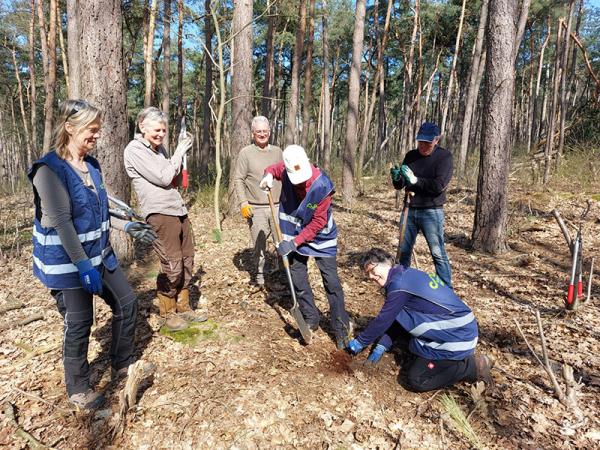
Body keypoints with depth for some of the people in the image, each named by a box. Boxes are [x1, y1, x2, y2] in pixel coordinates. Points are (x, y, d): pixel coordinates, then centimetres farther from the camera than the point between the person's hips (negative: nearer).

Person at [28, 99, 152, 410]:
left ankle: (122, 365, 33)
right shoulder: (50, 169, -18)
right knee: (79, 323, 4)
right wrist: (83, 266, -24)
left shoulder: (91, 165, 6)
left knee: (126, 303, 12)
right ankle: (78, 389, 27)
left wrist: (127, 226, 9)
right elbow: (61, 221, -22)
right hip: (67, 262, -8)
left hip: (100, 254, 8)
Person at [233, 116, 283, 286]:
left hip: (277, 206, 3)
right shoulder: (245, 153, -1)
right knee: (259, 245, 5)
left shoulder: (277, 151, 11)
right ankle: (259, 274, 24)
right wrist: (243, 203, -11)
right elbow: (238, 180, -2)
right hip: (256, 209, -3)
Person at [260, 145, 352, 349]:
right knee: (298, 281, 10)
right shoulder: (285, 171, -16)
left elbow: (318, 223, -24)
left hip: (321, 238, -4)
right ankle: (311, 320, 27)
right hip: (295, 236, 5)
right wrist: (269, 175, -12)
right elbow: (274, 168, 12)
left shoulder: (322, 186, -29)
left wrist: (295, 242, -25)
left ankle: (341, 328, 10)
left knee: (331, 282, -3)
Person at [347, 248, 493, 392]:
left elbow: (383, 320, -14)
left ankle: (474, 365, 2)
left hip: (457, 336, -10)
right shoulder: (407, 275, 9)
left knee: (415, 379, -6)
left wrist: (360, 342, -1)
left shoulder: (399, 283, -20)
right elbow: (393, 320, 13)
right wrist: (381, 347, 8)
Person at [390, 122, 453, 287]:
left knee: (438, 253, -2)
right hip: (410, 210, 5)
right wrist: (396, 178, -15)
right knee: (404, 250, 12)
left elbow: (440, 185, -19)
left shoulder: (444, 156, -7)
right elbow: (400, 186, 8)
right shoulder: (410, 156, 6)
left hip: (431, 212, -5)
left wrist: (415, 180, -26)